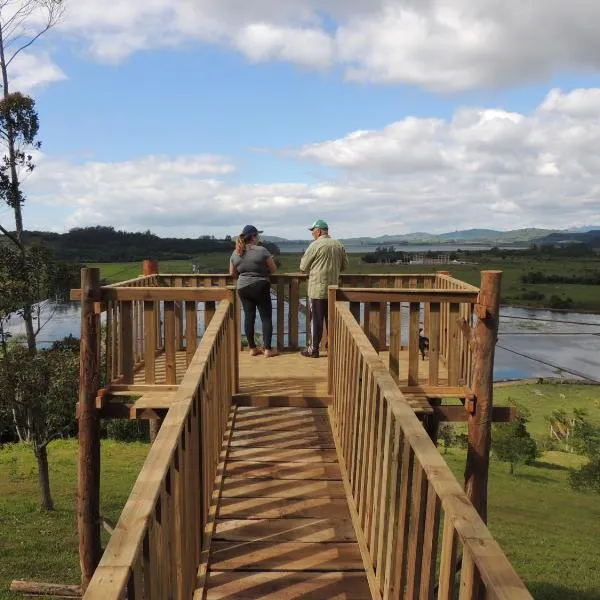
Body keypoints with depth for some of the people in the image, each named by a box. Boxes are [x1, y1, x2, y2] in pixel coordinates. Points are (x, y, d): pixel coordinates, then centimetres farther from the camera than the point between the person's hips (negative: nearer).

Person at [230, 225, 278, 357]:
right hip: (260, 287, -5)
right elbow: (273, 269, -6)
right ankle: (268, 349, 3)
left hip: (242, 288, 5)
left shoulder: (236, 253, 3)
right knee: (266, 317, 3)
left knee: (249, 317, 10)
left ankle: (252, 348, 14)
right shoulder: (261, 250, -11)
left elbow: (232, 273, 11)